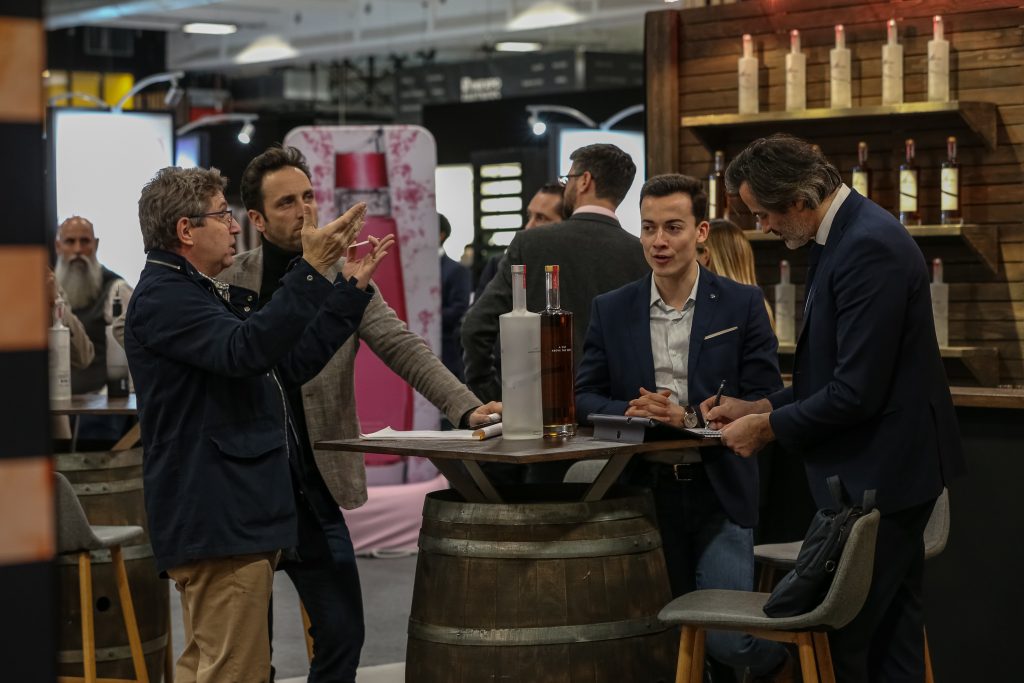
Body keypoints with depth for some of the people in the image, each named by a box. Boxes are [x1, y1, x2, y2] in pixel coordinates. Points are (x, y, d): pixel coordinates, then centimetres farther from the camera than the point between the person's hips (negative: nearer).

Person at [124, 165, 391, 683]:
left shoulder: (209, 293, 22)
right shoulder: (162, 298, -12)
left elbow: (291, 364, 21)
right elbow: (246, 350, -29)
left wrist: (350, 287, 17)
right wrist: (313, 270, -31)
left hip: (239, 516, 11)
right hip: (218, 521, -11)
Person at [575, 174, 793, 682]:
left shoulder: (742, 305, -1)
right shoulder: (611, 311, 5)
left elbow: (763, 402, -5)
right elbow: (584, 397, 4)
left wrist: (689, 418, -19)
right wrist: (629, 411, -17)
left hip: (718, 493, -3)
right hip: (646, 490, 3)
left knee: (729, 638, -12)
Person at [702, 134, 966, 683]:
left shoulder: (869, 247, -22)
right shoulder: (847, 234, 9)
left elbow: (857, 391, -24)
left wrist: (769, 427, -11)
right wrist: (761, 407, 8)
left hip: (878, 474, -10)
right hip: (887, 470, 10)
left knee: (839, 637, -4)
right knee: (890, 632, 15)